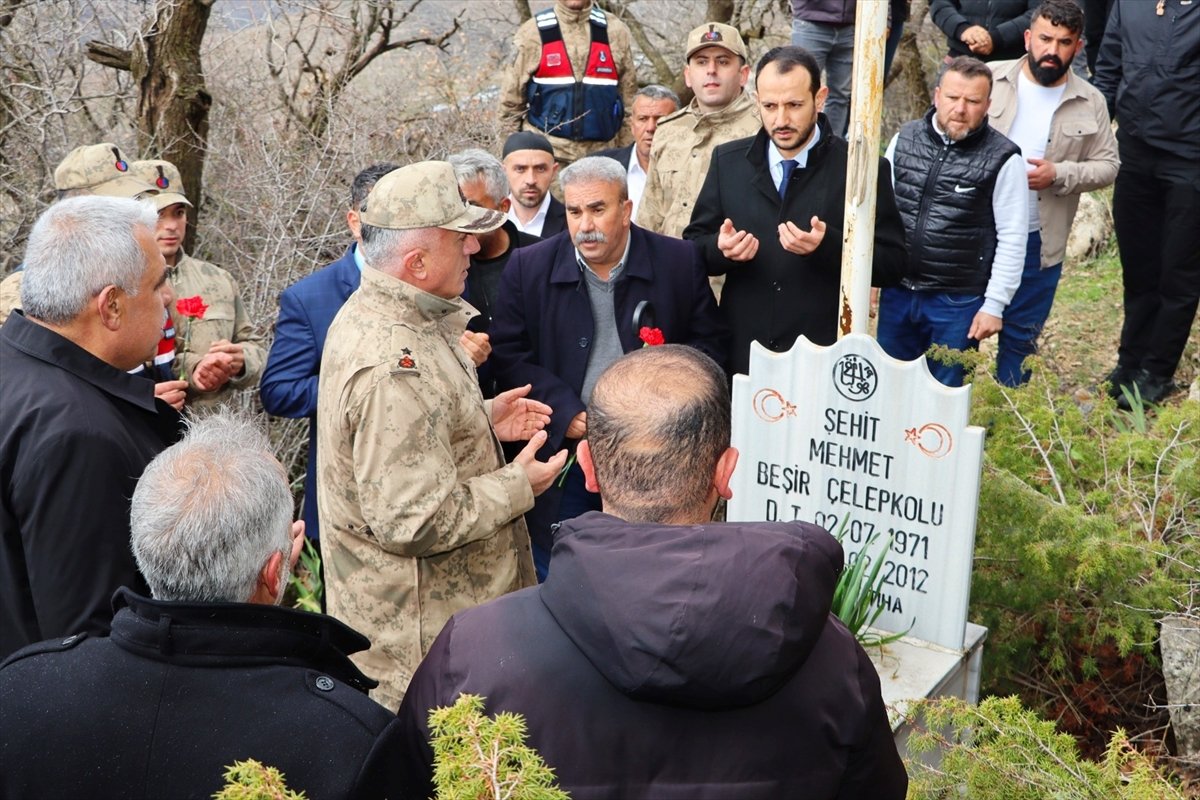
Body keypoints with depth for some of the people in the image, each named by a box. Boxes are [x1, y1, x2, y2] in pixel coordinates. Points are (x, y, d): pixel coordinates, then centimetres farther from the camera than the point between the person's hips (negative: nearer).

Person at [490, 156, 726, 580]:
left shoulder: (679, 262, -2)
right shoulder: (529, 267, -1)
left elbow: (709, 343, 4)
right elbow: (508, 354, -2)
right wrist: (564, 411, -15)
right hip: (561, 454, 1)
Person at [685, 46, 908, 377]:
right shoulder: (727, 161, 5)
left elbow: (892, 263, -7)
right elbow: (693, 246, 8)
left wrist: (828, 245, -22)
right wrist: (721, 248, -14)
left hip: (825, 357, -2)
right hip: (741, 353, 2)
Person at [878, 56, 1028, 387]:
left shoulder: (1003, 159, -9)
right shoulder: (905, 139, 2)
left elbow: (1012, 239, -7)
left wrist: (995, 305, -9)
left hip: (958, 302, -3)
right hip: (896, 294, 4)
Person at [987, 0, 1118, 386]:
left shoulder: (1090, 103, 0)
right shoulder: (990, 78, -4)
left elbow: (1106, 165, 2)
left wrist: (1059, 175, -15)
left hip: (1037, 241, 1)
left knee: (1021, 335, 13)